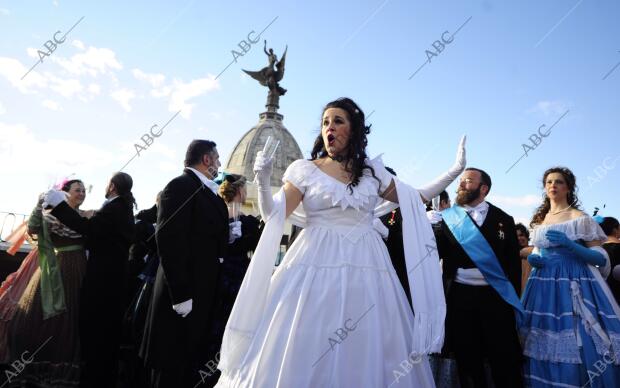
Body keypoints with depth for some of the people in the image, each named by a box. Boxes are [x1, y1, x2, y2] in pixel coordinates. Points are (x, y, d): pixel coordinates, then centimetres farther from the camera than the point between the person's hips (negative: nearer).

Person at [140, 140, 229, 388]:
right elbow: (169, 241, -20)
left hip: (206, 294, 8)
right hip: (184, 296, -8)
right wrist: (181, 294, -22)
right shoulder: (181, 186, -11)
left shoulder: (210, 193, 16)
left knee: (193, 367, 17)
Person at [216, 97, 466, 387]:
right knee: (308, 351, 3)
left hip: (366, 269, 2)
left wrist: (454, 172, 10)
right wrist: (263, 181, -19)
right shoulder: (306, 170, 3)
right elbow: (274, 216, -3)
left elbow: (415, 199, 17)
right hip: (316, 265, -2)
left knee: (366, 351, 7)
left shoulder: (373, 170, 10)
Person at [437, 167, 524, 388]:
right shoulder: (447, 218, 5)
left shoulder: (503, 219, 6)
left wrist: (514, 299, 2)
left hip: (496, 297, 0)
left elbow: (513, 262, 6)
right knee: (467, 361, 10)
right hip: (460, 297, 0)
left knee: (505, 360, 7)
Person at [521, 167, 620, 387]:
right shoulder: (539, 221, 13)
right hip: (544, 285, 5)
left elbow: (601, 257, -6)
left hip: (573, 283, -4)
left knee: (575, 346, -6)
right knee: (544, 346, 7)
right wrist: (533, 259, -1)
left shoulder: (580, 218, -2)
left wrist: (570, 244, -20)